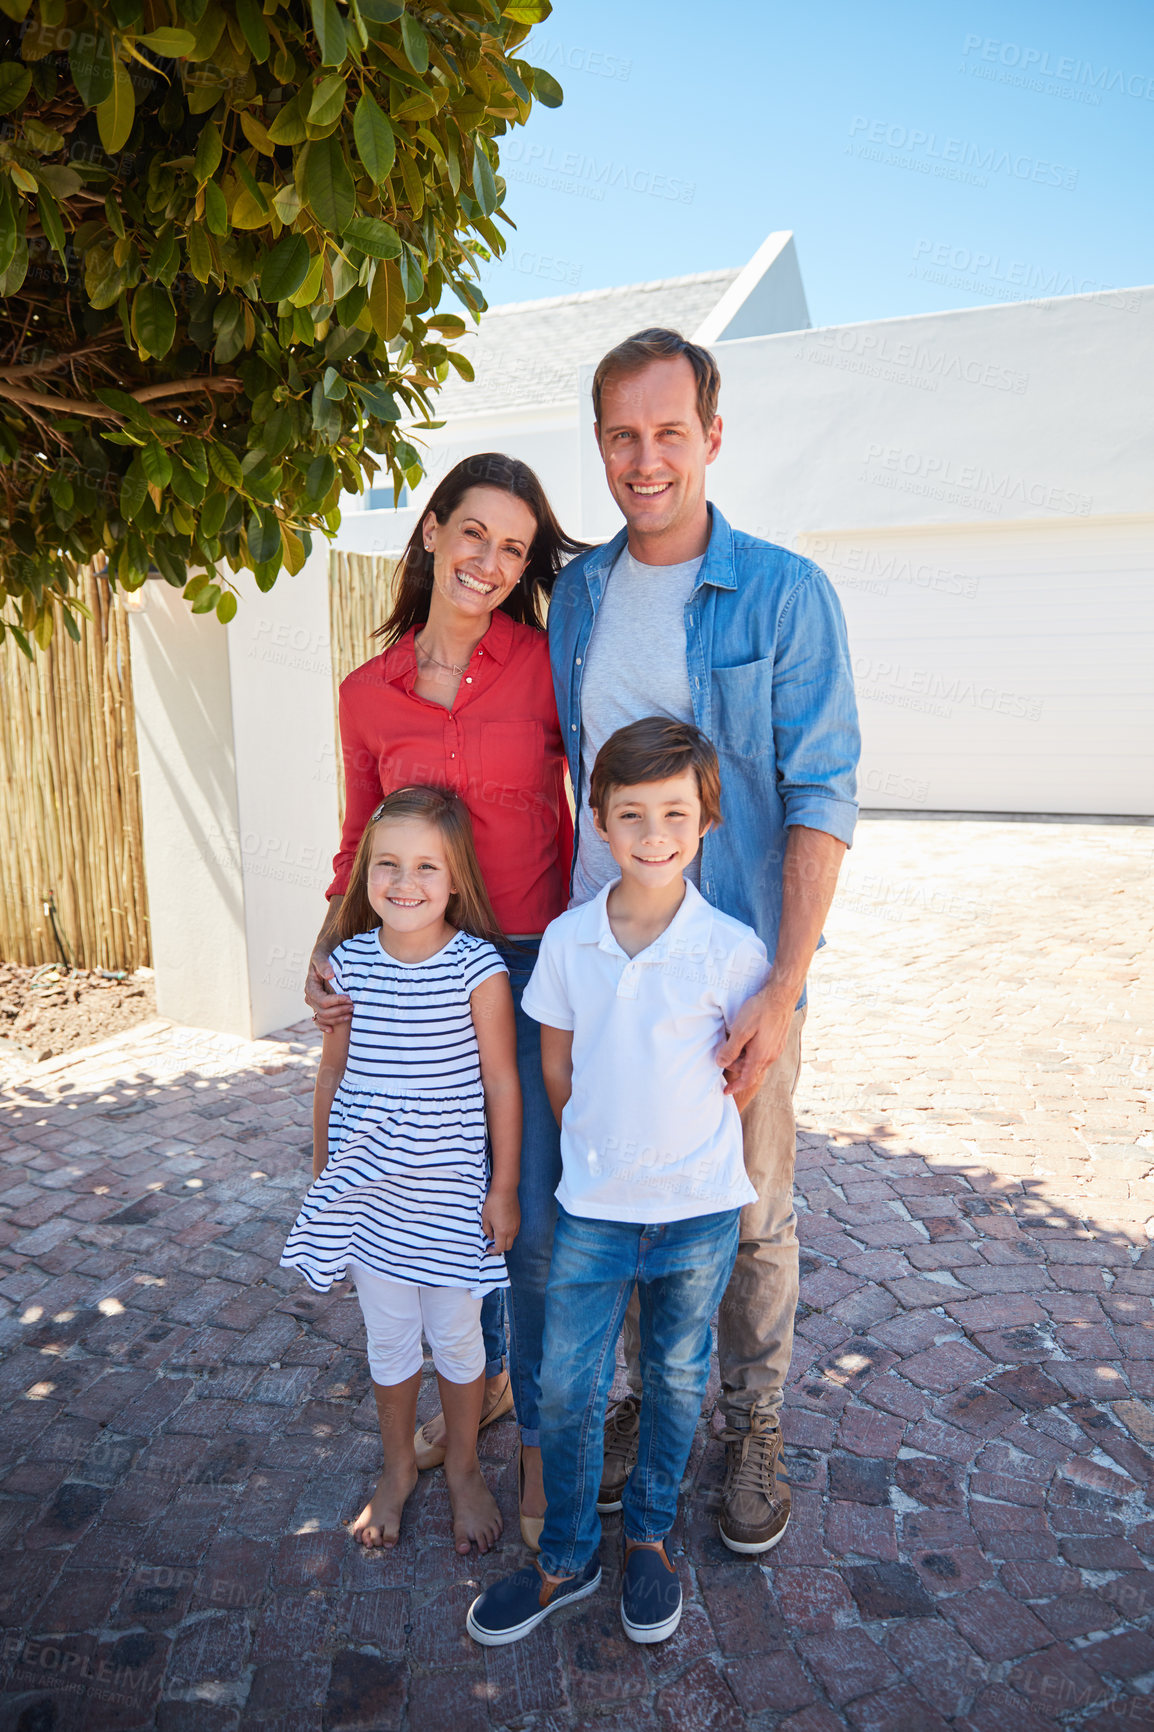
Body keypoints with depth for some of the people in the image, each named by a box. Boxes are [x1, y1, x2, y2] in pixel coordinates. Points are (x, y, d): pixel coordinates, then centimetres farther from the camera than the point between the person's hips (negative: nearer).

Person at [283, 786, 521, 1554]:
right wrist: (322, 1169, 10)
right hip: (368, 1187, 3)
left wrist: (504, 1186, -6)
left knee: (456, 1337, 16)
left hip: (449, 1190, -3)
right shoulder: (351, 962, -6)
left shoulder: (479, 967, -16)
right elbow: (333, 1072, 4)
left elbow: (501, 1082, -9)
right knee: (388, 1337, 19)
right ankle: (398, 1469, 43)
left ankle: (464, 1469, 40)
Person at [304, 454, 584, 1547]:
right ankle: (482, 1378, 43)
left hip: (535, 970, -3)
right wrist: (328, 946, -5)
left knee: (533, 1223, 1)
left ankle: (541, 1429, 26)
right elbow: (361, 843, 10)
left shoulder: (547, 666, -6)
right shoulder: (368, 695, 2)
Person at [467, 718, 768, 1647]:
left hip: (699, 1208, -1)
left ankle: (649, 1536, 43)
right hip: (592, 1206, 2)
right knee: (568, 1386, 10)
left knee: (677, 1380, 18)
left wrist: (685, 1146, 2)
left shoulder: (732, 947, -16)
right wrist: (600, 1151, 8)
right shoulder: (566, 940, -8)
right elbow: (557, 1064, 5)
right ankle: (566, 1559, 35)